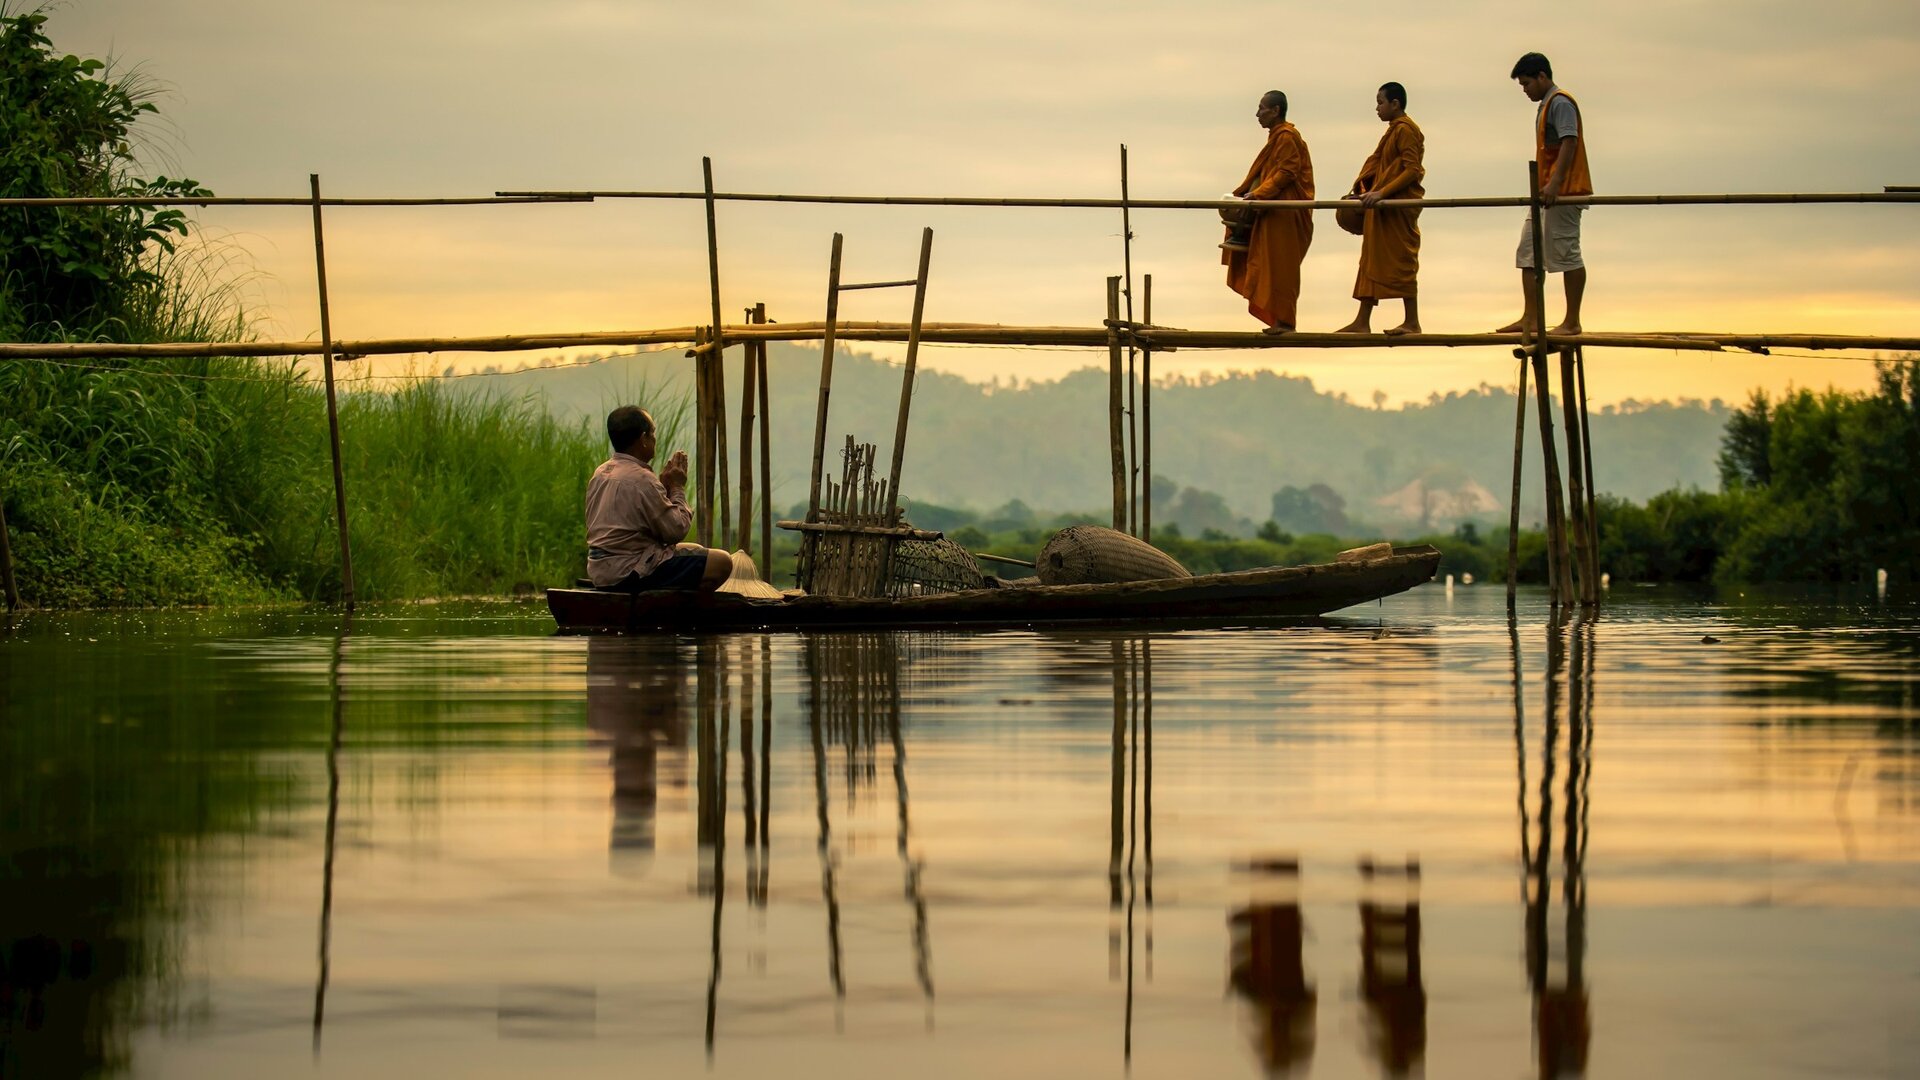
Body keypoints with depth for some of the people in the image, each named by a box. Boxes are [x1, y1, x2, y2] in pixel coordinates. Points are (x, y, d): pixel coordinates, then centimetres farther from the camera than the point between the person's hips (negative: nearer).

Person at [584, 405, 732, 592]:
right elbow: (676, 531, -13)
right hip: (630, 573, -10)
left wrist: (664, 486, 11)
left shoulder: (601, 473, 11)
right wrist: (677, 488, 0)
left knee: (695, 550, 27)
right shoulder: (641, 480, -18)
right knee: (721, 563, -12)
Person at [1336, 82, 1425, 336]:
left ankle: (1412, 322, -4)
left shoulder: (1405, 130, -12)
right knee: (1371, 260, 8)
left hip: (1399, 206, -10)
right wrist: (1359, 191, 15)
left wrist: (1382, 193, -25)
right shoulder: (1394, 131, 18)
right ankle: (1362, 322, 10)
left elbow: (1413, 170, -20)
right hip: (1383, 208, 10)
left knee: (1402, 261, -7)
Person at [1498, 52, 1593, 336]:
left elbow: (1569, 142, -21)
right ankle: (1532, 318, 10)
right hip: (1546, 193, 11)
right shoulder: (1546, 106, 21)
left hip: (1563, 192, -11)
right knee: (1528, 251, 9)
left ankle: (1572, 322, -5)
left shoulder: (1560, 103, -10)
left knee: (1566, 253, -7)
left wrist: (1555, 183, -29)